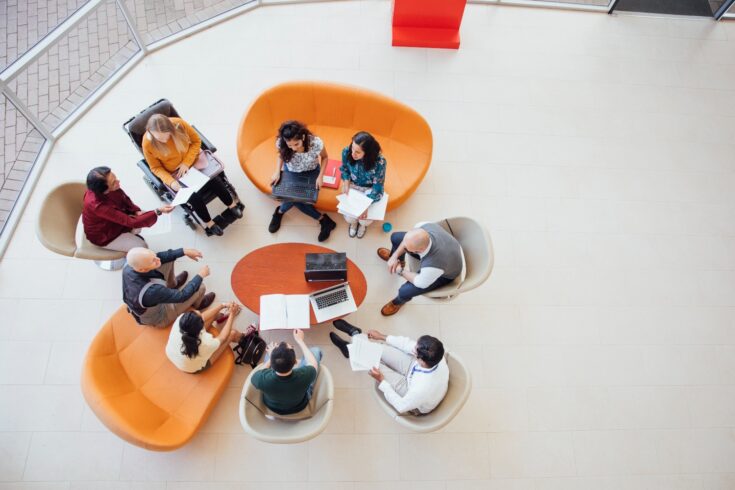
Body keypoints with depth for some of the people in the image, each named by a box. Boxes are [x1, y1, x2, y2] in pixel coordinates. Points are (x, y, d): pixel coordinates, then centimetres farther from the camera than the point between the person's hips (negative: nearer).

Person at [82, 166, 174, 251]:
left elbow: (124, 199, 0)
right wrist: (158, 212, -43)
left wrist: (137, 211, -15)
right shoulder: (97, 205, -41)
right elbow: (131, 222, -38)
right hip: (103, 235, -7)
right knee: (141, 247, -10)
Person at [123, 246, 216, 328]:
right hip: (157, 319, -6)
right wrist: (200, 275, -18)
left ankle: (173, 283, 32)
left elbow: (160, 256, -10)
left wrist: (184, 251, -15)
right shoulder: (151, 291, -46)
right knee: (200, 287, -5)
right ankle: (198, 304, 32)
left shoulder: (129, 265, -28)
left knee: (168, 258, 0)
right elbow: (183, 295, -30)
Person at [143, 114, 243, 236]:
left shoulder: (179, 124, -23)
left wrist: (187, 163, -17)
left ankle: (232, 205, 7)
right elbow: (156, 167, -9)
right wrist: (170, 181, -26)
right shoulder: (148, 143, -23)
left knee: (213, 179, -19)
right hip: (174, 172, -1)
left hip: (193, 159, 2)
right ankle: (209, 223, 5)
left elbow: (196, 141, -7)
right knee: (193, 196, -21)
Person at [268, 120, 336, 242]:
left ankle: (280, 212, 11)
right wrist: (277, 171, -19)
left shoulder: (316, 143, -35)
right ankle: (323, 220, -2)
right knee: (295, 198, -21)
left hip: (310, 172, -2)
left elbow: (324, 157, -12)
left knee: (297, 197, -21)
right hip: (290, 171, 2)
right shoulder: (280, 143, -29)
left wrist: (320, 176, -21)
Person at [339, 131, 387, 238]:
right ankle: (353, 222, 28)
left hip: (370, 189, -2)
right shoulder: (346, 152, -26)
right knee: (348, 216, -15)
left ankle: (362, 224, 27)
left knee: (365, 219, -16)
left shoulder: (379, 161, -35)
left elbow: (377, 187, -24)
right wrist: (346, 182, -18)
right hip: (353, 185, 2)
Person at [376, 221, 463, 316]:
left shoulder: (432, 265, -48)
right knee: (395, 237, 3)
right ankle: (395, 258, 42)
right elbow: (408, 240, -9)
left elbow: (420, 283, -24)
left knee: (405, 291, -16)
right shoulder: (424, 227, -34)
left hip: (445, 273, -5)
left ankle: (399, 301, 26)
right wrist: (395, 256, -13)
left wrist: (401, 271, -12)